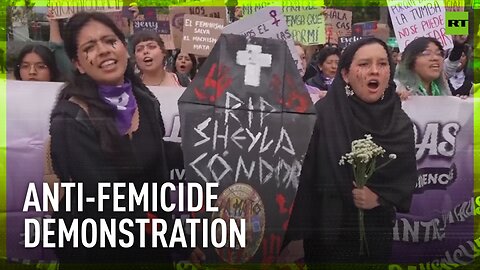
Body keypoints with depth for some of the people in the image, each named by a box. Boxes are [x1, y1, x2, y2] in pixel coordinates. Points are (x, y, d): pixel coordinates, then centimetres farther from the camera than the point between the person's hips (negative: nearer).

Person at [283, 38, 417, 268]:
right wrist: (295, 234, -17)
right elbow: (303, 176, -15)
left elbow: (408, 178, 2)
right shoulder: (321, 115, -14)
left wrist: (380, 198, -17)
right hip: (327, 229, -4)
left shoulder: (401, 124, -2)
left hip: (377, 233, 4)